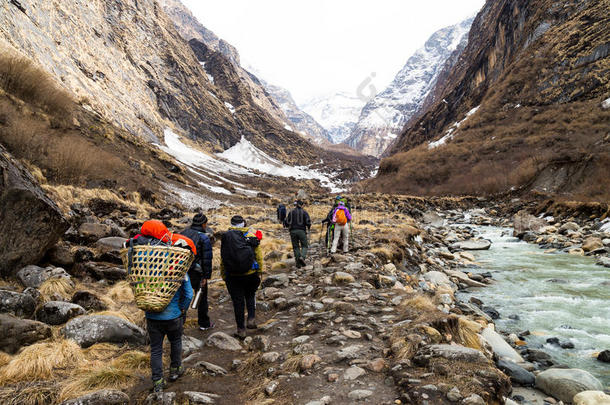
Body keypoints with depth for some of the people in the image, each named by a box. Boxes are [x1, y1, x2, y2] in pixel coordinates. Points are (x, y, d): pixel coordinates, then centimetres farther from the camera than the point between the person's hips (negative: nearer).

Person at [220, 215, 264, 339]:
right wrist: (260, 272, 9)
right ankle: (251, 318, 10)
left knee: (238, 301, 8)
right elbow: (259, 256, -1)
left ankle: (241, 329, 14)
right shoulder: (252, 236, -3)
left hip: (233, 276, 0)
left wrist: (223, 275, 10)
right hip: (251, 273, 0)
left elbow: (222, 259, 1)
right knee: (250, 295, 24)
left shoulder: (225, 237, -2)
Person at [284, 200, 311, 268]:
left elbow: (286, 222, 4)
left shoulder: (291, 212, 9)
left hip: (293, 231, 2)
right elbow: (308, 221, -9)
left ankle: (298, 263, 4)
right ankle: (302, 257, -20)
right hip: (302, 231, -2)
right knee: (304, 246, 8)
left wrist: (289, 226, 24)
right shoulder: (304, 212, 2)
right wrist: (309, 227, 10)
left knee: (296, 247, 9)